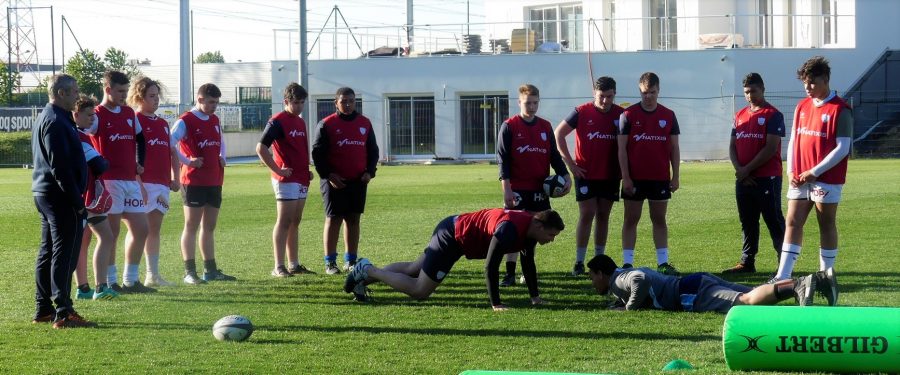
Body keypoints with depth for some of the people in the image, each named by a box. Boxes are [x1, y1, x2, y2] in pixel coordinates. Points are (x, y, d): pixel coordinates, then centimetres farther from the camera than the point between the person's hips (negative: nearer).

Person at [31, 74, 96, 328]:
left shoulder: (45, 118, 17)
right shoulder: (56, 122, -17)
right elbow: (60, 167, -22)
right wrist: (77, 201, -19)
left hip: (44, 193, 11)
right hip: (61, 197, -11)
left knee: (48, 252, 14)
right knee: (64, 254, -10)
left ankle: (43, 310, 19)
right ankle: (63, 313, -12)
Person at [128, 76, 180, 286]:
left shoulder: (162, 124, 17)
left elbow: (173, 152, 23)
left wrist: (175, 178, 12)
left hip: (162, 183, 8)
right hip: (143, 183, -8)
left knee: (155, 230, 11)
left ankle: (153, 275, 17)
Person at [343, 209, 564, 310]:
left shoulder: (529, 225, -5)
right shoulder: (509, 229, -34)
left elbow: (528, 262, 10)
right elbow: (490, 267, -32)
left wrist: (534, 296, 9)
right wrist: (495, 304, -28)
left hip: (456, 230, 9)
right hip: (451, 237, -9)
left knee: (415, 269, 24)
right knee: (419, 291, -3)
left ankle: (366, 272, 34)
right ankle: (369, 271, 7)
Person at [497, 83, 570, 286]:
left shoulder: (545, 127, 10)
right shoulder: (509, 127, -2)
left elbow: (554, 155, 15)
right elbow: (502, 158, -6)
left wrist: (565, 176, 1)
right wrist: (506, 188, -13)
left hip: (539, 189, 4)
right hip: (517, 189, -4)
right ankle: (510, 274, -4)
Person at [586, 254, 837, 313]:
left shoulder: (618, 280, -2)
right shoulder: (631, 273, 28)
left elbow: (641, 280, -24)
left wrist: (631, 307, -9)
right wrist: (621, 301, 30)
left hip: (691, 294, -9)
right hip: (697, 284, 9)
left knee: (746, 302, -26)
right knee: (754, 295, 1)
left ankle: (798, 286, -41)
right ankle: (819, 279, -8)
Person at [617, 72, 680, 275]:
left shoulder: (668, 116, 5)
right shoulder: (628, 115, -2)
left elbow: (674, 148, 8)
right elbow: (622, 148, -3)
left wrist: (675, 176, 2)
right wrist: (625, 177, -9)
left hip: (660, 178, 2)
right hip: (635, 178, -2)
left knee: (659, 220, 7)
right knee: (631, 220, 3)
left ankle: (663, 262, 10)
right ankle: (627, 263, 5)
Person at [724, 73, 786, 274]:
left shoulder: (773, 115, -6)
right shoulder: (740, 116, 15)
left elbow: (771, 148, -13)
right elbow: (732, 146, 13)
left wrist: (747, 169, -12)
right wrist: (739, 169, -4)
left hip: (767, 178, -7)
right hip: (743, 179, 7)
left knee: (774, 221, -5)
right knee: (747, 223, 11)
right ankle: (747, 262, 18)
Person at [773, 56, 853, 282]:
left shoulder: (840, 110, -9)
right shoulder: (802, 107, 11)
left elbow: (842, 149, -14)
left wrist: (814, 172, -16)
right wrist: (791, 170, 2)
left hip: (827, 180, -6)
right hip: (800, 179, 6)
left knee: (826, 225, 3)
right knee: (793, 222, 1)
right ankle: (782, 276, 0)